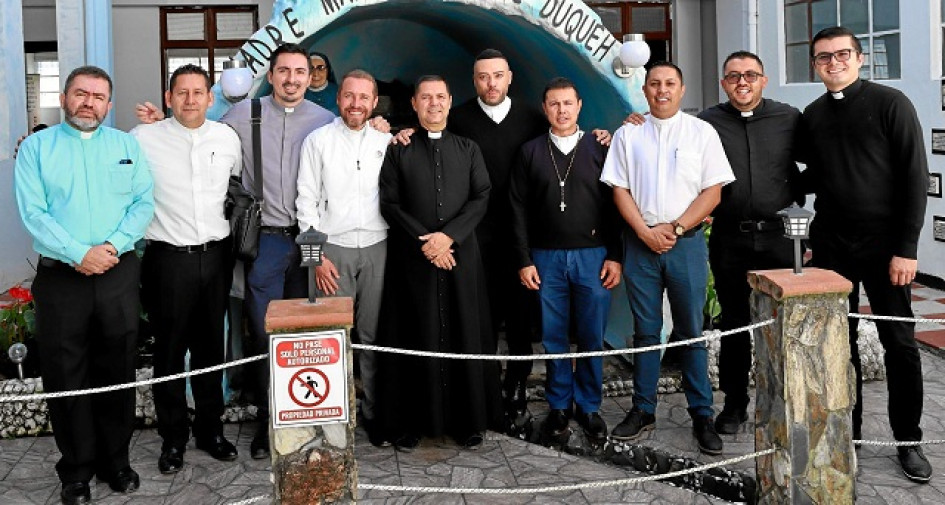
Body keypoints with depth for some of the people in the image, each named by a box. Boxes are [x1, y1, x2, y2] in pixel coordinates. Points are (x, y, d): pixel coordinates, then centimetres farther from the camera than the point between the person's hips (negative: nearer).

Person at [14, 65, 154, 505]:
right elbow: (33, 213, -7)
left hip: (118, 274, 2)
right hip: (61, 276, -1)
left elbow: (143, 203, 2)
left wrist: (113, 245, -13)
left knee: (118, 372, 8)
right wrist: (79, 254, -17)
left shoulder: (127, 145, 10)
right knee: (66, 377, 4)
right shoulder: (37, 147, 4)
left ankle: (116, 460, 22)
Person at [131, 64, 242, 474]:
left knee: (211, 347, 13)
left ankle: (210, 429, 28)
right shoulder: (143, 139, -6)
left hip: (216, 256, 3)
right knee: (169, 351, 6)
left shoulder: (227, 138, 5)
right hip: (168, 258, -3)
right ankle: (172, 437, 20)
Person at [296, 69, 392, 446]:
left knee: (373, 334, 6)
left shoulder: (386, 142, 9)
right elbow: (307, 200, -1)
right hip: (333, 248, -2)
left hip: (376, 248, 2)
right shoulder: (318, 140, 2)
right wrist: (316, 256, -5)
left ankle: (373, 409, 16)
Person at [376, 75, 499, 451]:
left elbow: (481, 199, 2)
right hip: (413, 258, -1)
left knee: (465, 337, 3)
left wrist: (449, 235, -11)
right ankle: (411, 422, 11)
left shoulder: (468, 150, 12)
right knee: (415, 339, 1)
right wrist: (425, 241, -11)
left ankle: (468, 420, 13)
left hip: (461, 255, 2)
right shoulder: (399, 151, 6)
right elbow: (389, 204, 0)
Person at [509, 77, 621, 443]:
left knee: (592, 338, 3)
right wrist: (525, 260, -1)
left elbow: (614, 205, 5)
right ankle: (559, 406, 19)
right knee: (553, 338, 5)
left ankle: (589, 406, 18)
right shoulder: (530, 152, 8)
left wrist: (615, 257, -2)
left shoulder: (599, 149, 7)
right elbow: (519, 209, 6)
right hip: (546, 258, 1)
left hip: (593, 256, 0)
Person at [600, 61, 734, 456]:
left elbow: (713, 191, 0)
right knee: (645, 331, 7)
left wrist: (675, 228, -10)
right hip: (641, 242, 1)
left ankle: (702, 415, 11)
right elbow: (620, 189, 5)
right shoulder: (627, 135, 9)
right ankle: (643, 410, 16)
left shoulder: (702, 132, 5)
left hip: (686, 242, -1)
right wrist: (646, 232, -8)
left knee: (691, 331, 2)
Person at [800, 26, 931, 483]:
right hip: (830, 246, 4)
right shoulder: (812, 115, 9)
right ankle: (847, 432, 19)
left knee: (899, 342, 3)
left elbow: (914, 176, -8)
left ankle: (908, 440, 17)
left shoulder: (890, 103, -4)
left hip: (883, 244, -3)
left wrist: (906, 247, -13)